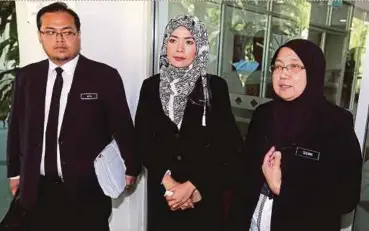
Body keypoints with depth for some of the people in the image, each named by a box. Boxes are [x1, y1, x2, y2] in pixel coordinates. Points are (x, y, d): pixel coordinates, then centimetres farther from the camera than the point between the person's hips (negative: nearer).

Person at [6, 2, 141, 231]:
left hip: (87, 191, -3)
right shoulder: (27, 76, 3)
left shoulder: (104, 76, -9)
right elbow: (17, 126, 11)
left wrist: (132, 168, 3)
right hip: (38, 190, 4)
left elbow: (122, 126, -4)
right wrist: (15, 171, 16)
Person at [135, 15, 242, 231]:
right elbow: (143, 141, -2)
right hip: (161, 193, 2)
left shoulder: (216, 86, -6)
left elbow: (226, 144, -7)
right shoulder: (151, 86, 0)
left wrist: (191, 185, -11)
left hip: (203, 194, -1)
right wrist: (168, 182, -10)